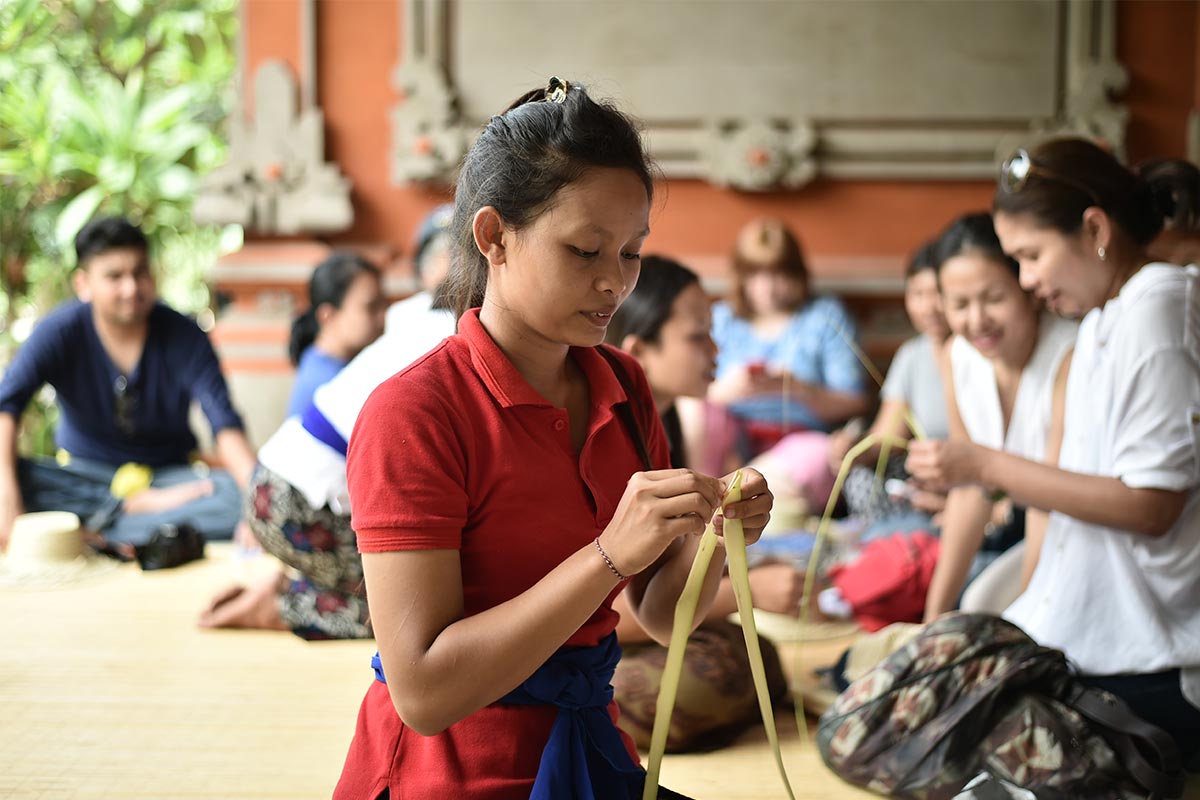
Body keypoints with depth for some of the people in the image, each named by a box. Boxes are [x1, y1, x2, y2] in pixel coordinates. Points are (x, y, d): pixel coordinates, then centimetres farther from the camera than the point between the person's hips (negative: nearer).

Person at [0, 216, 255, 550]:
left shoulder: (182, 335, -11)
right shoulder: (61, 331, -10)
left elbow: (225, 423, -21)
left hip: (167, 473, 0)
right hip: (84, 475, 0)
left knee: (236, 497, -31)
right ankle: (144, 507, -26)